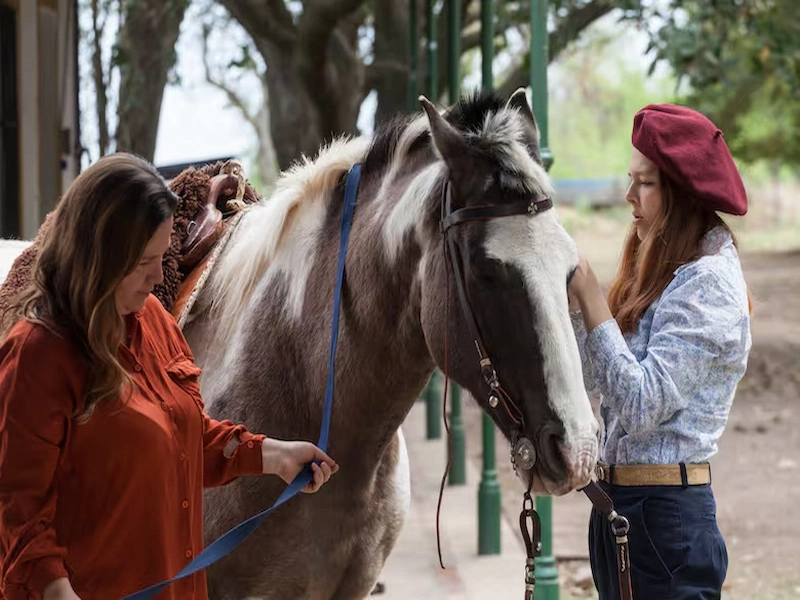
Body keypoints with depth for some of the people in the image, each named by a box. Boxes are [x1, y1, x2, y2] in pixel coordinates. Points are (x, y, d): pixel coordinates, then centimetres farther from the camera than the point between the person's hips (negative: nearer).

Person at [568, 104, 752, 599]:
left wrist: (589, 295, -20)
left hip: (663, 519, -9)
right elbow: (596, 380, 16)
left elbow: (641, 406, -23)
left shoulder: (707, 281, -15)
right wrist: (569, 295, 3)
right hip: (619, 504, 9)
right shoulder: (659, 271, 14)